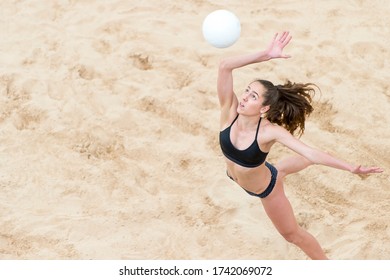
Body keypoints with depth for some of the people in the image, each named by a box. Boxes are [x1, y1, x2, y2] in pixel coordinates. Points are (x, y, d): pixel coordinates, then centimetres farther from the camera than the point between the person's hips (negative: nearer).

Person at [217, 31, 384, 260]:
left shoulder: (269, 131, -38)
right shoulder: (230, 112, -31)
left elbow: (310, 153, -44)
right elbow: (225, 66, -45)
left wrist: (351, 168, -53)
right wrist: (266, 55, -50)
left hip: (265, 188, -3)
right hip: (236, 177, 3)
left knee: (292, 233, 18)